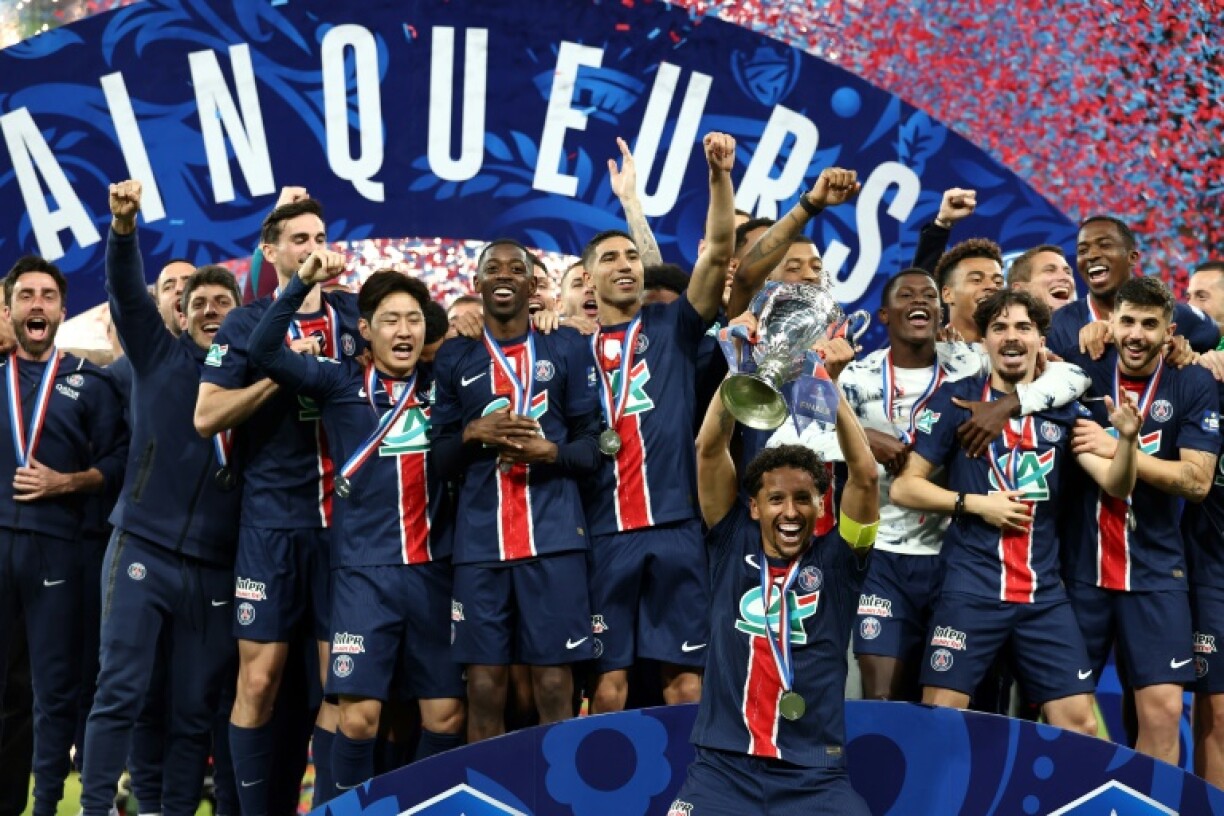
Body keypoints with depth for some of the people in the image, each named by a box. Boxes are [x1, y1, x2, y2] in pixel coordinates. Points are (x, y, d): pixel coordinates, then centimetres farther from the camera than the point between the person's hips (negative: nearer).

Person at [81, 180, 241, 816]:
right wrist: (124, 226, -22)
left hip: (215, 565, 1)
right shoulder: (159, 355, 9)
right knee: (120, 691, -4)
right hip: (143, 547, -1)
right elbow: (127, 291, -4)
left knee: (196, 709, 5)